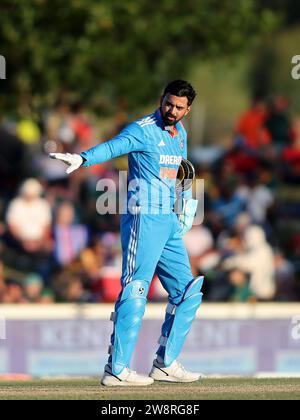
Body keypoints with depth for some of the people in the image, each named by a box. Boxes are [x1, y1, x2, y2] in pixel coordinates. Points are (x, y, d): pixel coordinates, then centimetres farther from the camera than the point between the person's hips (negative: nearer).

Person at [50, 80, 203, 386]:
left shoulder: (179, 133, 15)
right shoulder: (142, 130, -11)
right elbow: (114, 146, -30)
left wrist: (188, 202, 21)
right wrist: (82, 159, -49)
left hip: (169, 223, 9)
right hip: (144, 220, -9)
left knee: (188, 292, 10)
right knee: (135, 291, -14)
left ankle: (166, 364, 18)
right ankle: (116, 370, -16)